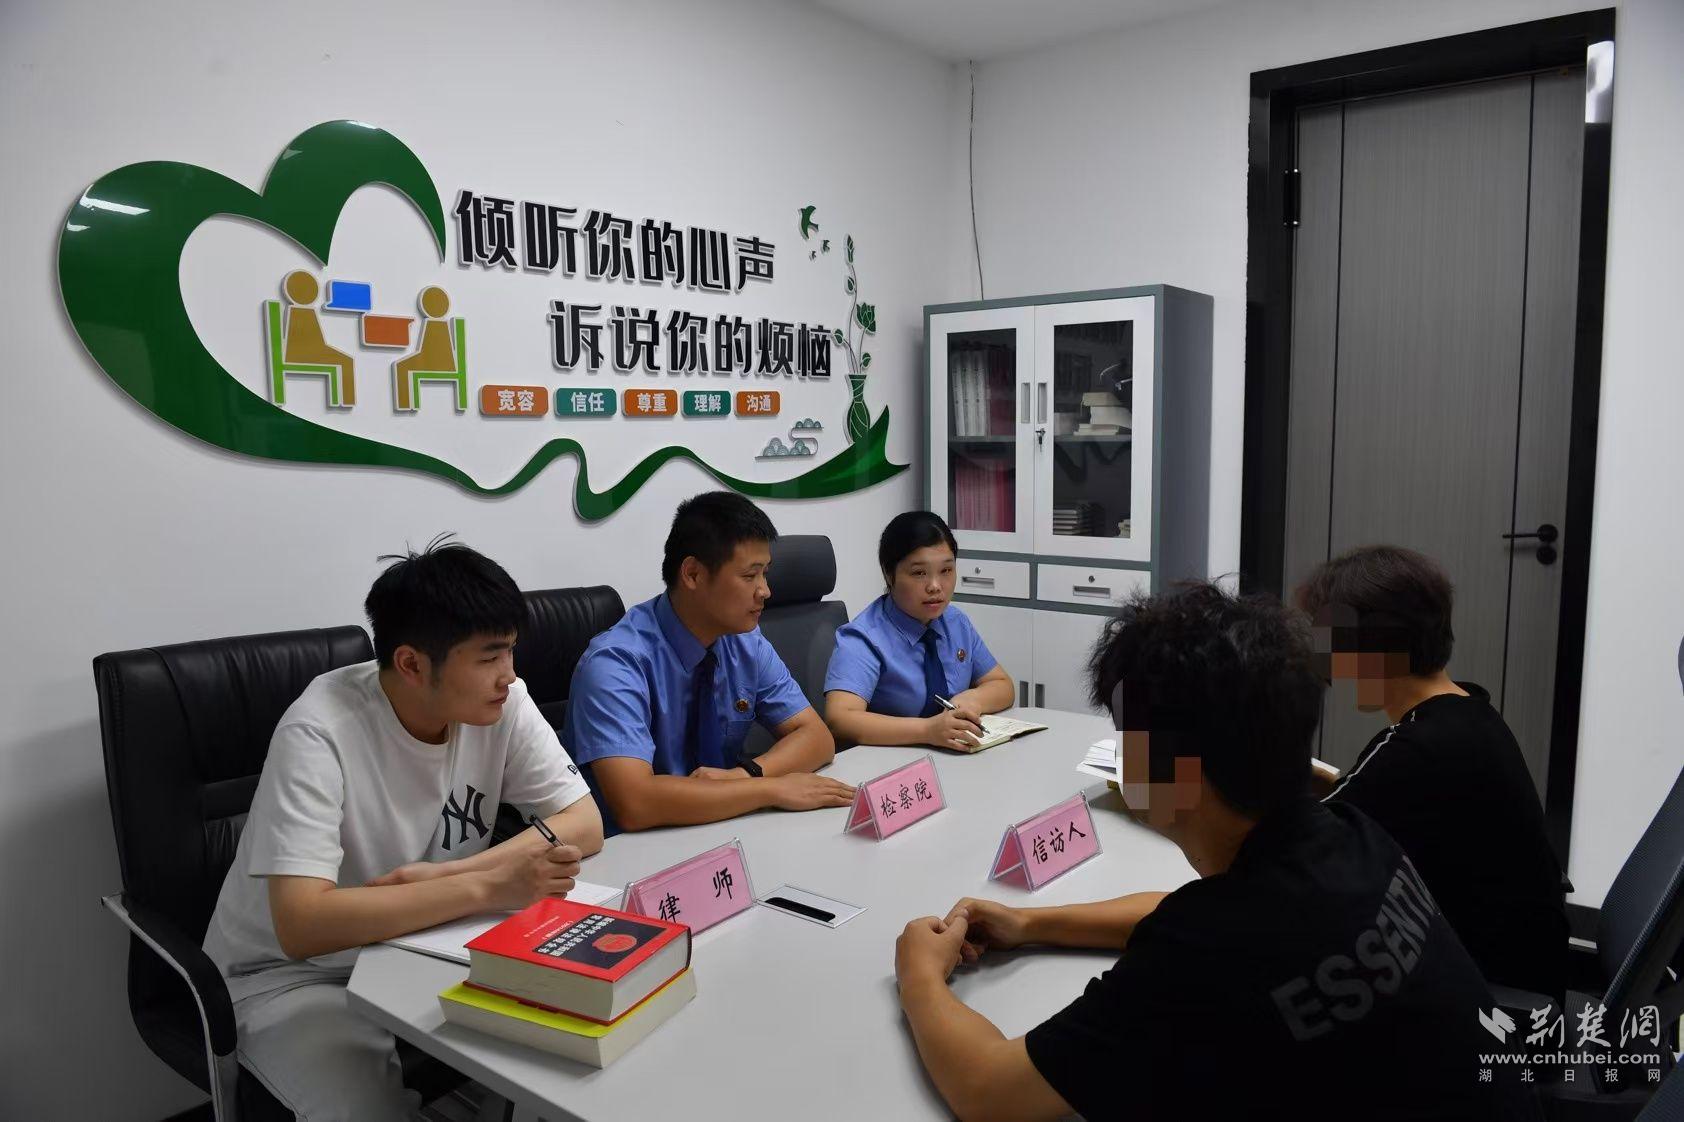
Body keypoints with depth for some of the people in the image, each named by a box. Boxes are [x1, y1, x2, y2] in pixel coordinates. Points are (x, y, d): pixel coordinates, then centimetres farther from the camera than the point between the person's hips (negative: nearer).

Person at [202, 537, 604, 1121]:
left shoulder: (503, 702, -14)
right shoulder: (320, 733, -28)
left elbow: (585, 823, -12)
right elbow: (300, 925, -36)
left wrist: (446, 875, -25)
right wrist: (487, 885, -40)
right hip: (292, 974, -4)